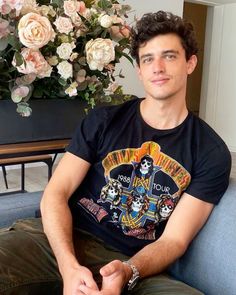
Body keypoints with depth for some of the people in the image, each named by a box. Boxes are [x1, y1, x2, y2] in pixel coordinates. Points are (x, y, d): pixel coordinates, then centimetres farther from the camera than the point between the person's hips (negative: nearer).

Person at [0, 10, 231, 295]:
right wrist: (69, 266, -19)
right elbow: (56, 193, -1)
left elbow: (174, 239, -1)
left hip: (133, 264, 0)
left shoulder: (212, 153, 2)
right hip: (63, 242, 1)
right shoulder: (103, 120, 5)